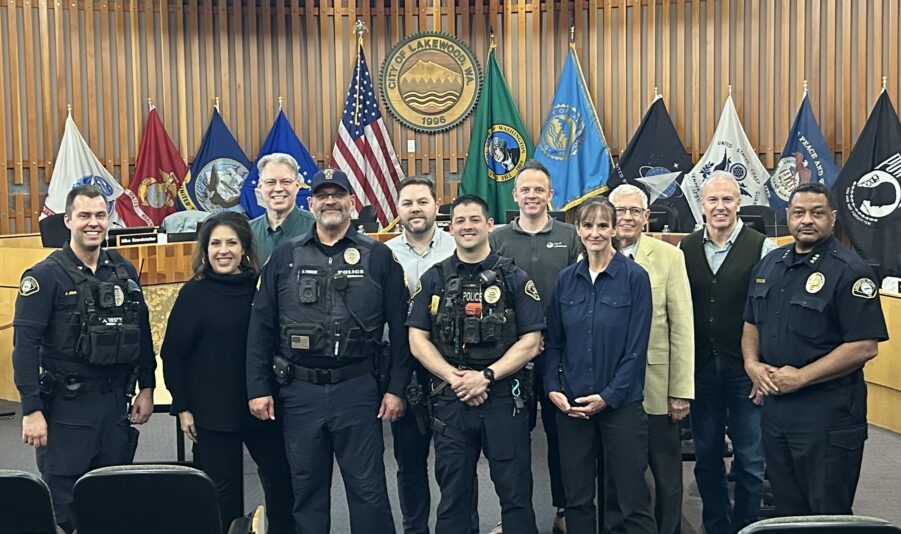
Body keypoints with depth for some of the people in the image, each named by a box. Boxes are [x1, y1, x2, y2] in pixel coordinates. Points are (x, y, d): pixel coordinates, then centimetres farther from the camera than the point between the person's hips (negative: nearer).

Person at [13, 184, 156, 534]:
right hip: (66, 405, -4)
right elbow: (25, 344, -11)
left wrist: (147, 388, 9)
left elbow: (141, 332, 13)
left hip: (116, 400, 5)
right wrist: (31, 410, -16)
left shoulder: (124, 271, 7)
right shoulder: (45, 275, -7)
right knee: (64, 503, 4)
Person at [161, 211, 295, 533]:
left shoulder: (260, 287, 2)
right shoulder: (194, 293, -5)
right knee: (224, 486, 7)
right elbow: (173, 354, -3)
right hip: (213, 409, -3)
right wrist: (182, 407, -6)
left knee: (281, 475, 11)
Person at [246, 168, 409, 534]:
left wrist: (396, 388, -4)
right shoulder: (285, 257, 6)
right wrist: (258, 388, 1)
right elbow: (260, 328, 6)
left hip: (358, 389, -2)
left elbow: (399, 328, 0)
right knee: (306, 488, 13)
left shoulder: (378, 257, 2)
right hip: (300, 392, 2)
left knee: (368, 488, 6)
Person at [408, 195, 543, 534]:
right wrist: (455, 378, -11)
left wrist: (486, 375, -14)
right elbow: (417, 340, 2)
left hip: (504, 398, -1)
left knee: (515, 494, 6)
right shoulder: (434, 279, 7)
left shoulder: (514, 278, 2)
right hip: (450, 401, 2)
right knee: (452, 497, 13)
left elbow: (530, 343, -3)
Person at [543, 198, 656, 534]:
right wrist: (552, 389, -4)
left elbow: (637, 346, -8)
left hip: (621, 404, -3)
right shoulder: (566, 279, 6)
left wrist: (609, 396, -12)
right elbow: (553, 342, 9)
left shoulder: (634, 277, -5)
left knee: (633, 500, 4)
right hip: (570, 405, 3)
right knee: (577, 497, 12)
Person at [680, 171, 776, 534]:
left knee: (750, 459, 8)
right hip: (700, 368, 4)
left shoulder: (761, 248, -7)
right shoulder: (686, 249, 4)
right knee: (706, 457, 14)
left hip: (746, 371, -3)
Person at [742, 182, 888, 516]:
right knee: (787, 508, 20)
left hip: (827, 412, -6)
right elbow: (752, 323, 16)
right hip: (775, 404, 6)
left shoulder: (850, 271, -13)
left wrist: (801, 376, -19)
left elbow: (864, 347, -18)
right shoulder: (769, 264, 8)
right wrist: (752, 363, -3)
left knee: (829, 513, 8)